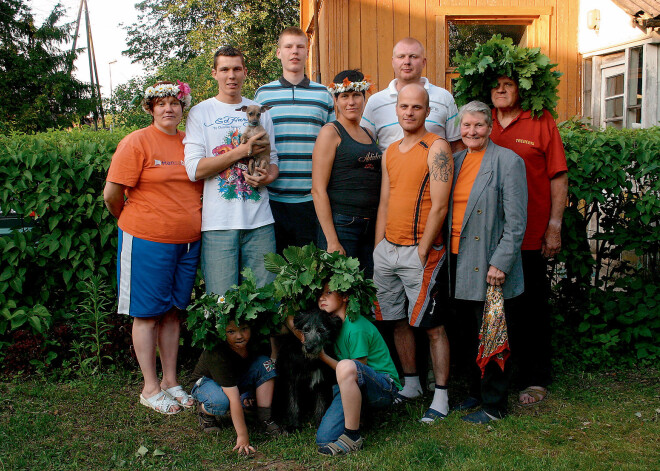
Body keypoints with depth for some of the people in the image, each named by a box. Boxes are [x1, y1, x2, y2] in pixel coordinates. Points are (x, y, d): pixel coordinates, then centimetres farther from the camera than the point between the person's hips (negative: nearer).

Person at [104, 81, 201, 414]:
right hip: (147, 242, -5)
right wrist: (133, 223, 6)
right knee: (148, 314, 3)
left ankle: (170, 380, 25)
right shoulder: (136, 142, -7)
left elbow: (200, 188, 21)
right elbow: (112, 195, -7)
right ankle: (150, 388, 14)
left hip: (187, 242, 5)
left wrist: (188, 223, 13)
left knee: (173, 312, 13)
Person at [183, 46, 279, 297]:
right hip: (219, 223, -3)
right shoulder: (200, 112, 3)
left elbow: (273, 160, 17)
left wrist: (268, 177, -7)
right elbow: (194, 170, -7)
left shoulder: (259, 112, 15)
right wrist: (242, 151, -11)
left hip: (260, 221, 3)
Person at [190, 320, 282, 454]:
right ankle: (205, 411, -4)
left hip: (238, 380, 6)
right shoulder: (217, 355, -38)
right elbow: (234, 399, -41)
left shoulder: (252, 343, -21)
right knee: (222, 402, -40)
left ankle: (264, 418, -14)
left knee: (265, 363, -18)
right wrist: (243, 437, -42)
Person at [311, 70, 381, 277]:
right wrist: (332, 241, -18)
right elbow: (318, 190, -12)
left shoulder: (369, 134, 15)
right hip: (341, 224, -7)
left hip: (371, 225, 7)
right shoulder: (331, 132, -5)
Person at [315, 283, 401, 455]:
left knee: (346, 367, -40)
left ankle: (352, 436, -27)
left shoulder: (356, 328, -19)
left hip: (384, 388, -7)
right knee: (324, 439, -15)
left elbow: (358, 370, -14)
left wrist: (322, 356, -13)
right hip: (352, 388, 7)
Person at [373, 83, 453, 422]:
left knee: (431, 326, -2)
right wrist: (378, 248, 11)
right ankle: (410, 384, 27)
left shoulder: (436, 148, -7)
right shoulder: (390, 152, 14)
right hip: (387, 250, 7)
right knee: (398, 321, 13)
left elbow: (439, 206, -13)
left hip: (418, 251, -7)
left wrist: (421, 252, -14)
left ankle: (441, 395, 7)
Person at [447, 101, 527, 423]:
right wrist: (447, 254, 9)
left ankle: (494, 405, 14)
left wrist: (500, 264, -17)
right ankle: (476, 392, 30)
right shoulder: (455, 161, 11)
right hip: (459, 261, 6)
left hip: (489, 266, -6)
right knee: (472, 333, 16)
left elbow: (516, 222, -12)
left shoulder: (508, 161, -8)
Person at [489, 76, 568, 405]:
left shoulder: (541, 122, -1)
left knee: (533, 309, 5)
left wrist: (554, 227, -6)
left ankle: (535, 380, 18)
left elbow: (558, 177, -2)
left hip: (530, 238, -3)